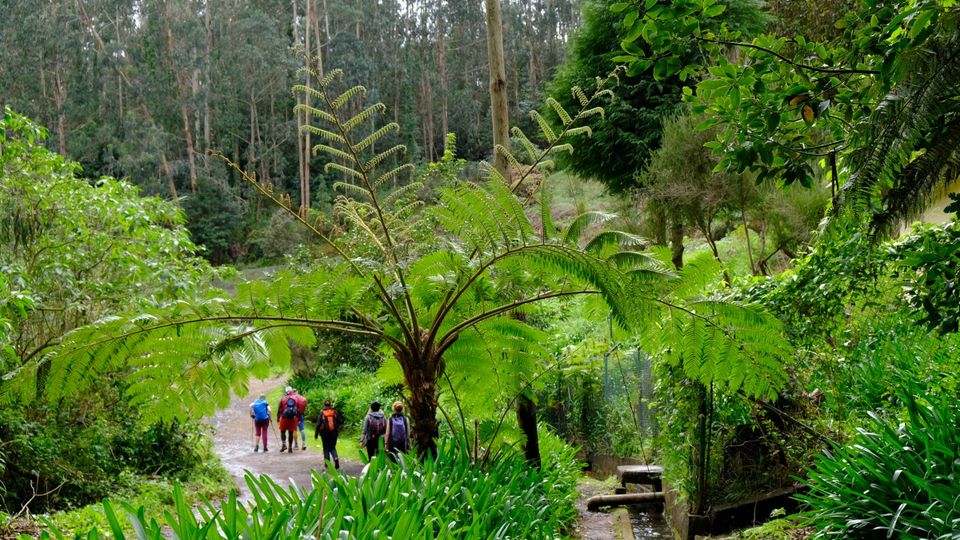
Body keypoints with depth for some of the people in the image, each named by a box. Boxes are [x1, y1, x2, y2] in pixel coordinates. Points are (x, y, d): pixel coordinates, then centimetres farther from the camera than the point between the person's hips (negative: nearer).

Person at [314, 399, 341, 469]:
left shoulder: (322, 413, -8)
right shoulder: (334, 412, 0)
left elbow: (318, 424, -8)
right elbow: (339, 422, 5)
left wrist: (316, 434, -1)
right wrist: (337, 430, 21)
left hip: (325, 432, -2)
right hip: (334, 432, 2)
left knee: (326, 448, 11)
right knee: (333, 447, 12)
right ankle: (336, 458, -15)